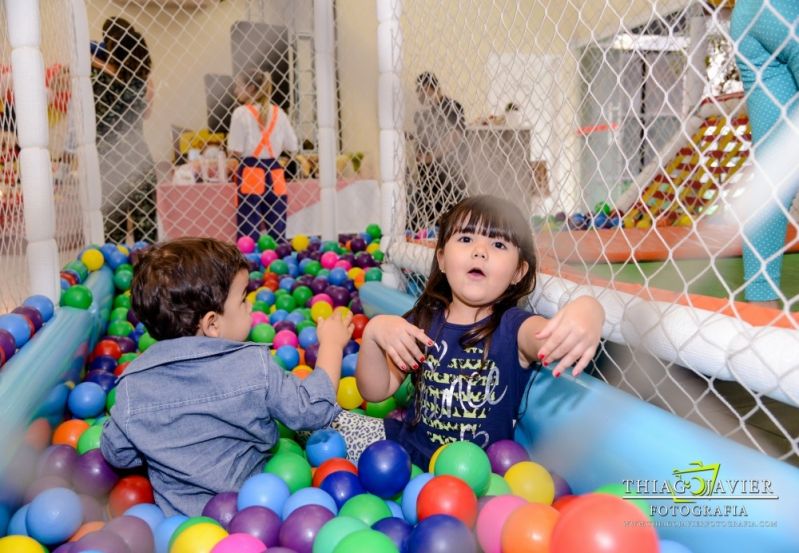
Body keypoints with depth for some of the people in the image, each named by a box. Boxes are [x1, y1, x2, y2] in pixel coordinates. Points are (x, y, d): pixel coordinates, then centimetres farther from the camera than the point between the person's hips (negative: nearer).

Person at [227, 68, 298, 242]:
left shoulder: (241, 113, -6)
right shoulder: (278, 113, 6)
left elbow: (236, 150, -9)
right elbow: (291, 146, 8)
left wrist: (232, 159, 11)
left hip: (250, 174, -4)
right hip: (274, 174, 4)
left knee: (248, 230, -2)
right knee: (278, 229, 8)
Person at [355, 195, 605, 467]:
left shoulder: (514, 327, -12)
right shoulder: (423, 320, -2)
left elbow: (555, 337, -34)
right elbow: (375, 391, -1)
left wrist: (588, 310, -56)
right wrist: (373, 333, -18)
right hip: (406, 446, 2)